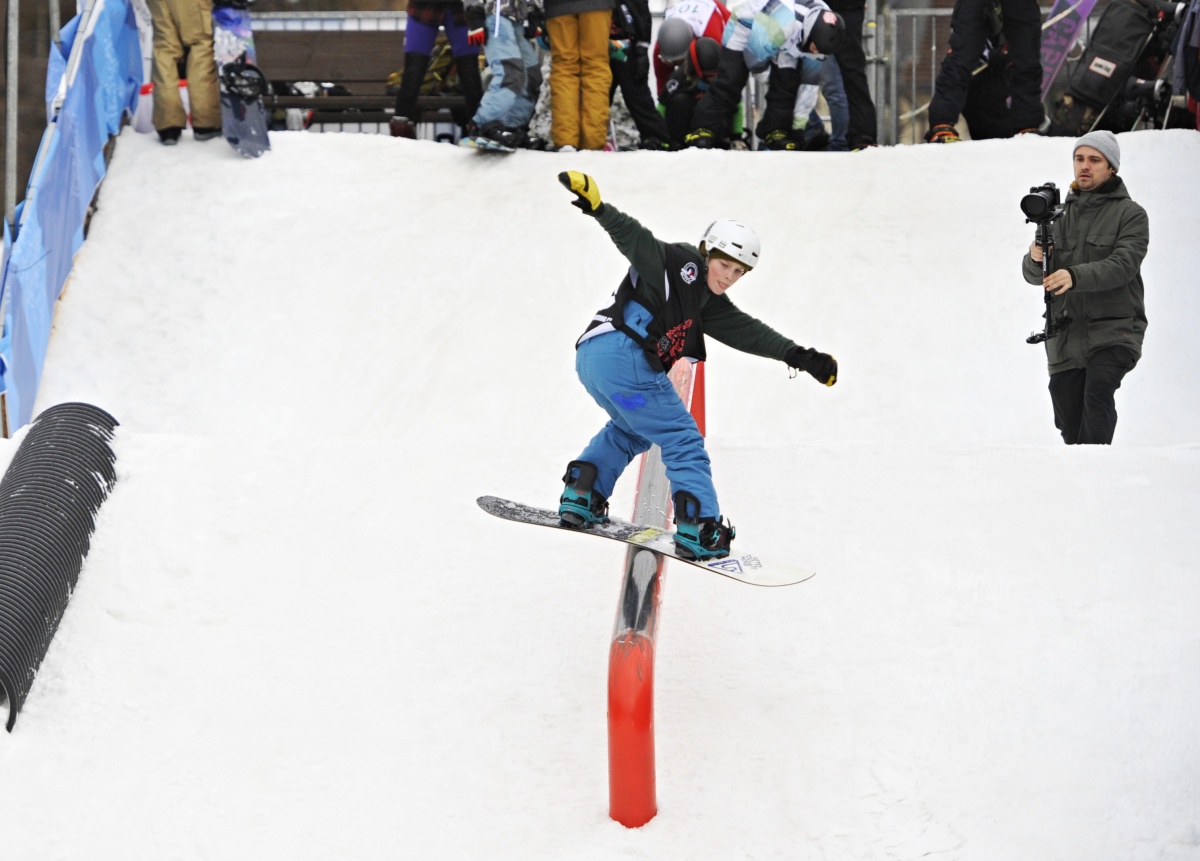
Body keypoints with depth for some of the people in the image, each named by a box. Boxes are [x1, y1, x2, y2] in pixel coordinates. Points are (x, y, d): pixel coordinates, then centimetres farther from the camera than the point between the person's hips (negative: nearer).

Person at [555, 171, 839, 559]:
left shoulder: (708, 303, 22)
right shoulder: (679, 265, -4)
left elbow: (749, 333, 18)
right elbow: (635, 238, -16)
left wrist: (799, 357, 12)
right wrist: (597, 206, -32)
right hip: (623, 356, -10)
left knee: (632, 429, 34)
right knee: (682, 439, -2)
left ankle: (580, 497, 30)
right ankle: (698, 528, -5)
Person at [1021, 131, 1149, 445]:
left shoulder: (1130, 214, 1)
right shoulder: (1060, 214, 16)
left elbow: (1123, 265, -16)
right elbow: (1032, 275, 9)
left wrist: (1075, 276, -32)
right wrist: (1035, 258, -16)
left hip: (1113, 333, -5)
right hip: (1064, 339, 5)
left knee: (1097, 394, -29)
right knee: (1070, 427, 9)